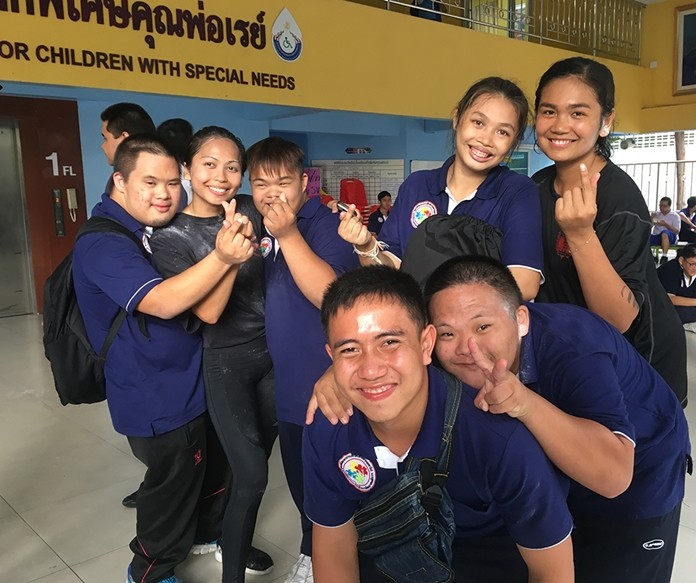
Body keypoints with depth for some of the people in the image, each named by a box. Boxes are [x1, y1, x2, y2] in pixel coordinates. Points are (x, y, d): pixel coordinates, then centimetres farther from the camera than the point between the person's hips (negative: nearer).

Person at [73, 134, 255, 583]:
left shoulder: (160, 229, 6)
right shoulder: (102, 244, -21)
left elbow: (207, 307, 10)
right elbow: (163, 302, -37)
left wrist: (232, 244, -6)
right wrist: (221, 257, -48)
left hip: (192, 384, 8)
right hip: (161, 400, -8)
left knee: (215, 468, 24)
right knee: (173, 486, 8)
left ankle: (209, 532, 50)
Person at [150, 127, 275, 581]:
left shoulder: (250, 211, -1)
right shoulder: (170, 237, -12)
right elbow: (209, 312, -21)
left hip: (272, 351, 5)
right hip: (227, 363, -5)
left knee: (256, 461, 17)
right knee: (251, 474, -7)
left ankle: (232, 540, 42)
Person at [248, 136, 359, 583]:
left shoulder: (326, 225, -14)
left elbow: (329, 294, -29)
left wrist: (288, 235, -31)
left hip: (325, 382, -6)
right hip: (284, 381, 6)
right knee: (300, 478, 22)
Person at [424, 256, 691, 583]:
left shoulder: (571, 349, -38)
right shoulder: (455, 366, -21)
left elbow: (613, 477, -47)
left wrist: (526, 403, -58)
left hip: (638, 479, -4)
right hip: (549, 480, 5)